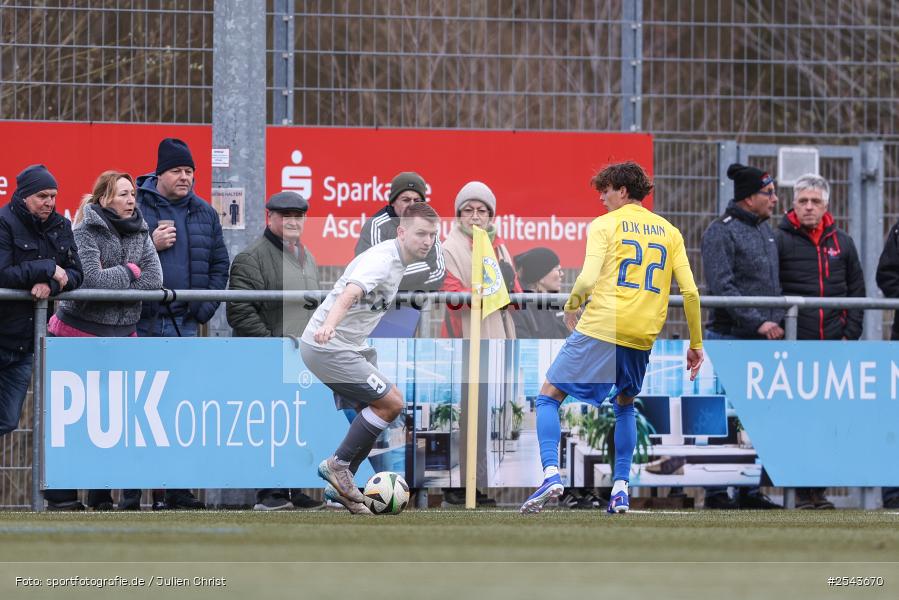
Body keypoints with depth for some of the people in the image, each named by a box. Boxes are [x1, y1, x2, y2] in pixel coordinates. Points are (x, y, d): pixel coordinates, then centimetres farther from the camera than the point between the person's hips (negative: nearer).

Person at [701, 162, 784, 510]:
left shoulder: (766, 231, 16)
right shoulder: (721, 232, -10)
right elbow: (721, 287, -18)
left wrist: (777, 322, 11)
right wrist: (758, 322, -21)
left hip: (763, 339, 8)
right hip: (730, 338, -8)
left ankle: (750, 490, 14)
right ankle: (715, 491, -2)